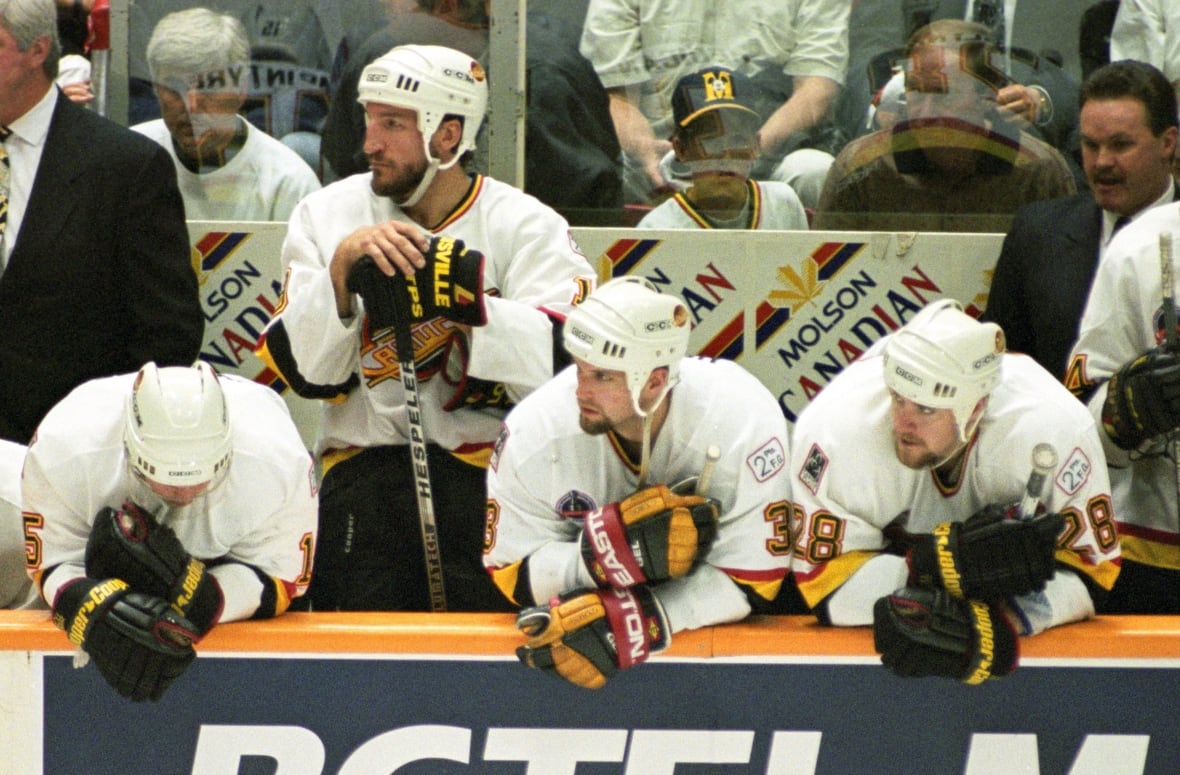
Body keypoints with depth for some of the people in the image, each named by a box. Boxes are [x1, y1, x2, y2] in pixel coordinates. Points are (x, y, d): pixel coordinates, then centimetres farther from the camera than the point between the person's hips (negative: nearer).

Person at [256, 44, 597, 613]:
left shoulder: (527, 225, 2)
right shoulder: (329, 214, 10)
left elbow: (568, 363, -12)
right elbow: (302, 369, 2)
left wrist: (468, 294, -22)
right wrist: (342, 264, -11)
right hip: (366, 464, 2)